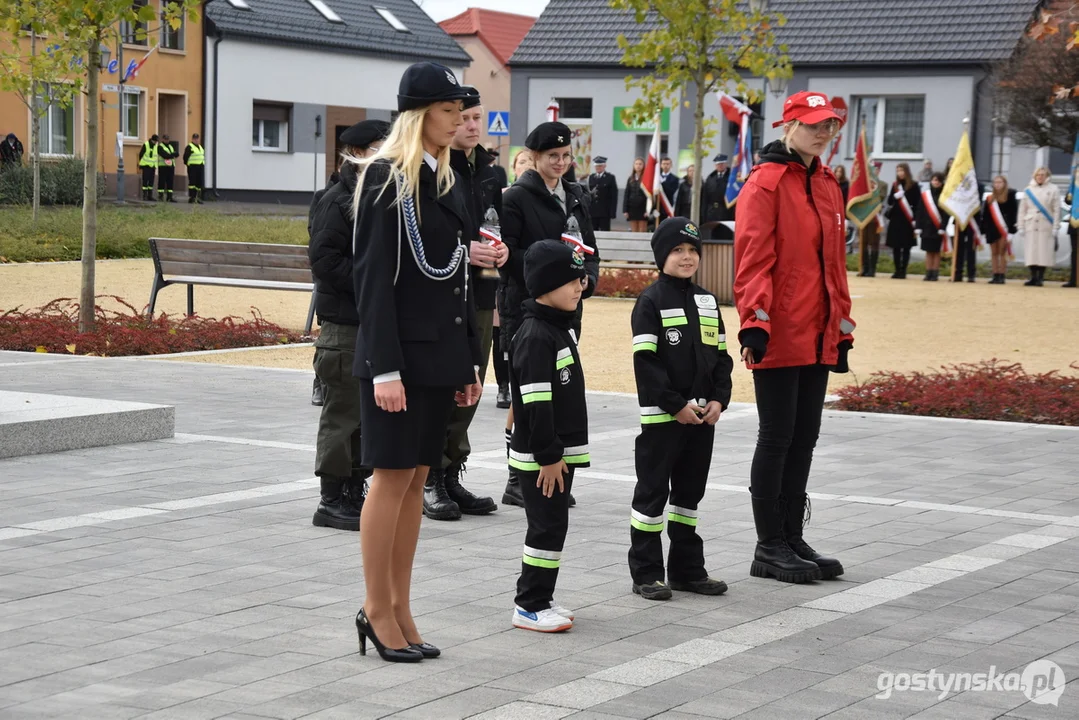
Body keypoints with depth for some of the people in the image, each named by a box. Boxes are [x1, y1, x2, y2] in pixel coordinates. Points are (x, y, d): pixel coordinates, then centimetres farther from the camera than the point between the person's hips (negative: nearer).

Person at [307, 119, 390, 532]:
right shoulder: (336, 203, -10)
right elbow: (324, 261, -18)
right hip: (345, 323, -8)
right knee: (344, 413, -4)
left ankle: (355, 493, 23)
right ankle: (332, 501, 4)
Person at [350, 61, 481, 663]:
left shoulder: (447, 181, 13)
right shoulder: (385, 180, -10)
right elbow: (374, 276, -15)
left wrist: (470, 362, 14)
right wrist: (385, 369, -19)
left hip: (441, 353, 8)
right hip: (400, 354, -8)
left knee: (417, 479, 10)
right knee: (393, 476, -2)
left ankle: (400, 608, 16)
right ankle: (378, 612, 7)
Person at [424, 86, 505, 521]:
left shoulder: (489, 171, 15)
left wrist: (502, 248, 2)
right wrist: (463, 249, -22)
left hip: (480, 293, 7)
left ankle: (451, 476, 19)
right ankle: (430, 481, 2)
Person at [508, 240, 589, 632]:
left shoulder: (561, 328, 13)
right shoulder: (536, 336, -18)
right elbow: (536, 404, -22)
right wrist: (548, 456, -22)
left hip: (560, 452, 10)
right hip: (539, 456, -9)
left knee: (553, 525, 13)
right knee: (547, 526, -5)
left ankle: (539, 597, 22)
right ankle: (530, 606, 2)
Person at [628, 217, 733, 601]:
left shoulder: (708, 302, 12)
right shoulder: (651, 301, -8)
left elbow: (721, 356, 13)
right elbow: (645, 361, -14)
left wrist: (718, 400, -1)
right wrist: (676, 405, -17)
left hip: (703, 415, 6)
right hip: (661, 416, -6)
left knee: (690, 493, 14)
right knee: (652, 492, 0)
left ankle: (688, 569, 22)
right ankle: (646, 573, 5)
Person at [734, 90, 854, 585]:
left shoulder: (827, 185, 15)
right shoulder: (766, 184, -10)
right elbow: (753, 259, -16)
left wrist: (842, 323, 18)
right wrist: (755, 321, -24)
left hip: (818, 336, 8)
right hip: (778, 337, -8)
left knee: (804, 438, 13)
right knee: (777, 438, -2)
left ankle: (792, 538, 22)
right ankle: (769, 548, 7)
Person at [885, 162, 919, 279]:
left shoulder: (913, 186, -2)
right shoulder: (895, 185, 11)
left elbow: (917, 204, -4)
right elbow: (889, 201, 8)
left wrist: (915, 218, -12)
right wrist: (895, 196, -13)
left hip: (907, 220, -4)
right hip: (895, 219, 4)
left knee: (906, 247, 0)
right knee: (895, 246, 4)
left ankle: (903, 270, 4)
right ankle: (897, 270, 11)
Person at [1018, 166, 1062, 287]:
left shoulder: (1053, 190, 4)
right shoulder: (1028, 190, 11)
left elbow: (1056, 210, 0)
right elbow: (1022, 210, 11)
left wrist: (1055, 227, -7)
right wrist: (1021, 226, 4)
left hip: (1046, 226, -2)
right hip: (1031, 226, 2)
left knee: (1044, 252, -5)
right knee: (1031, 252, 0)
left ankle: (1040, 277, 0)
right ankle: (1033, 277, 6)